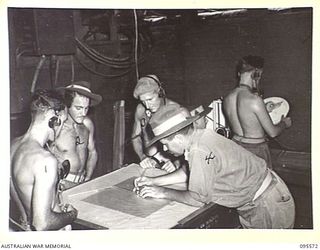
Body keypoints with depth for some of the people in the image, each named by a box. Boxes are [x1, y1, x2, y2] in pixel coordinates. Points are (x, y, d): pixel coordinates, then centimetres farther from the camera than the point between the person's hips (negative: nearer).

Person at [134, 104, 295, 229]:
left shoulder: (200, 151, -30)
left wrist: (164, 193, -11)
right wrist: (154, 181, 7)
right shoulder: (201, 135, -3)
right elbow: (189, 172, 12)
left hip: (268, 208, -8)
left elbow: (198, 198, -23)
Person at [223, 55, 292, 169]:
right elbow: (273, 132, -16)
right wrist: (284, 123, 6)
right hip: (256, 150, -6)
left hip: (236, 145, 6)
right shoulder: (254, 100, -25)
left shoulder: (227, 99, -5)